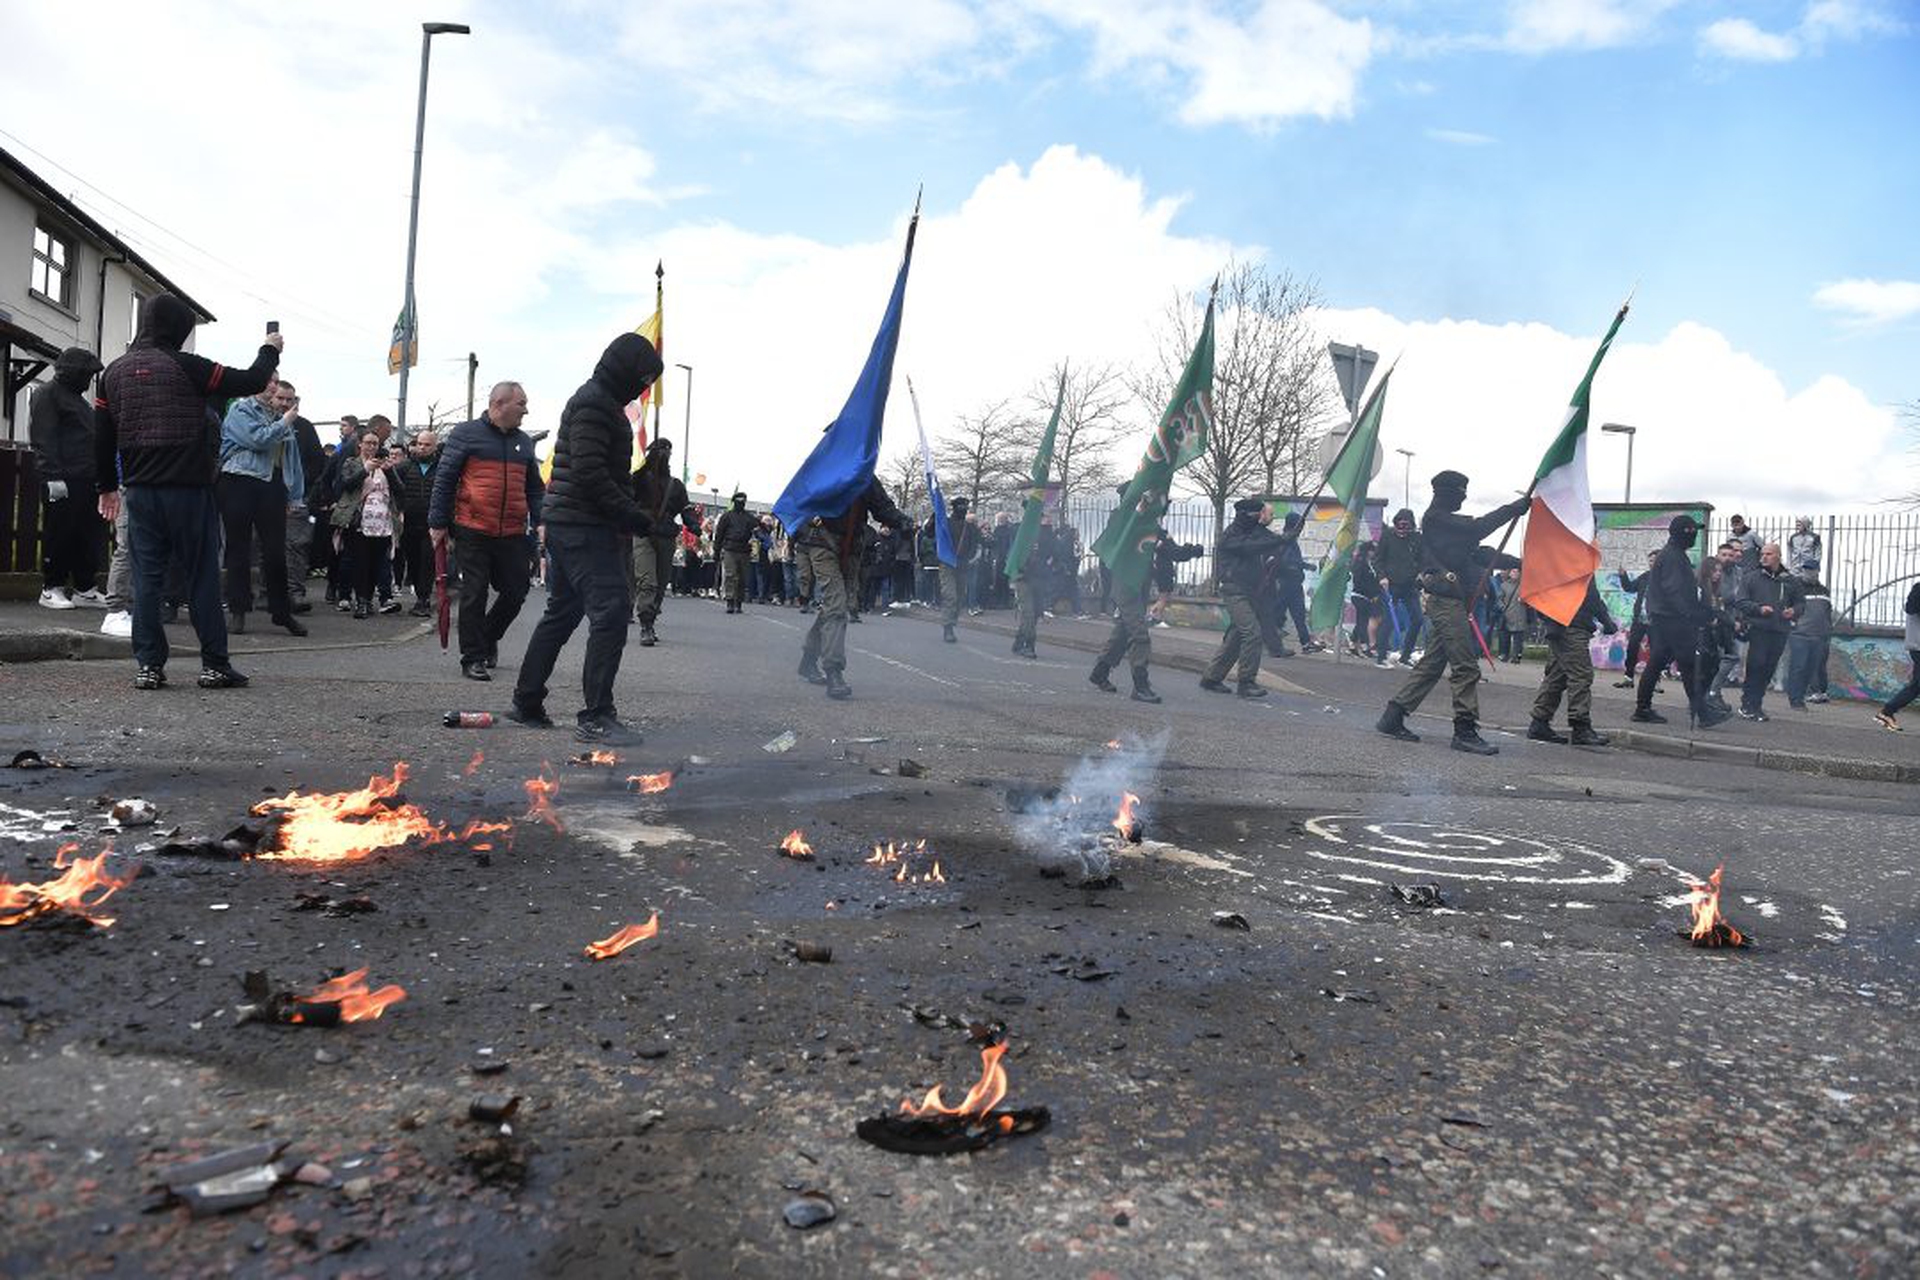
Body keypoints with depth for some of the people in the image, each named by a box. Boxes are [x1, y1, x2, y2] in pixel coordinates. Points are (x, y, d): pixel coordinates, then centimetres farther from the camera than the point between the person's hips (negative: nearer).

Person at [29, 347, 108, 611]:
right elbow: (43, 439, -13)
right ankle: (51, 589, 5)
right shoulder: (47, 393, -4)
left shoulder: (76, 397, 23)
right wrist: (53, 476, -20)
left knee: (90, 535, 7)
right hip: (63, 480, -8)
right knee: (59, 534, -3)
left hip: (86, 479, 8)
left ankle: (84, 588, 13)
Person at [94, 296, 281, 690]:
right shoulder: (185, 366, -8)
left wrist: (107, 487, 22)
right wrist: (269, 350, 14)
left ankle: (148, 665, 4)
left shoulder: (114, 372, 10)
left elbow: (102, 435, 13)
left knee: (147, 578, 6)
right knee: (202, 576, 1)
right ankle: (214, 664, 3)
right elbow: (251, 382, -5)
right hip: (187, 491, -5)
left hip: (139, 492, 5)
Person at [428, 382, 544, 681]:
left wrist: (541, 522, 7)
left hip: (512, 534, 5)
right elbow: (444, 480, 0)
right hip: (472, 533, -5)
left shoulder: (523, 442, 15)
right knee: (474, 595, 0)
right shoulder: (466, 433, 0)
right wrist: (438, 523, -4)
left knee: (516, 592, 5)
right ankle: (473, 658, 9)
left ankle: (488, 638, 30)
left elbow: (535, 488, 20)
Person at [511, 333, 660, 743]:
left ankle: (526, 703, 23)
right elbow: (590, 474, -21)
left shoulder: (595, 400, 22)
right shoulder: (595, 402, -11)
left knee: (561, 613, 16)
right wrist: (633, 516, -18)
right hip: (585, 528, -11)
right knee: (611, 612, -12)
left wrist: (629, 513, 14)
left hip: (565, 525, 11)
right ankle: (595, 715, -10)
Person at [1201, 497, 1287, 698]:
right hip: (1235, 592, -9)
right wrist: (1281, 540, -28)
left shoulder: (1254, 532, 18)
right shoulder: (1230, 535, -9)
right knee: (1251, 632, -18)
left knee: (1235, 637, 11)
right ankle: (1246, 682, -15)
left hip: (1247, 593, 9)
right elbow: (1250, 547, -23)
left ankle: (1211, 678, 20)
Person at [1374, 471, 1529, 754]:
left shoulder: (1443, 521, 23)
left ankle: (1393, 717, 12)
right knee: (1466, 666, -10)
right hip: (1446, 600, -11)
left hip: (1450, 601, 11)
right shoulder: (1436, 518, -9)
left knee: (1433, 662, 11)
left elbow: (1473, 552, 23)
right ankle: (1466, 730, -8)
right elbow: (1478, 528, -18)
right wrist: (1517, 507, -15)